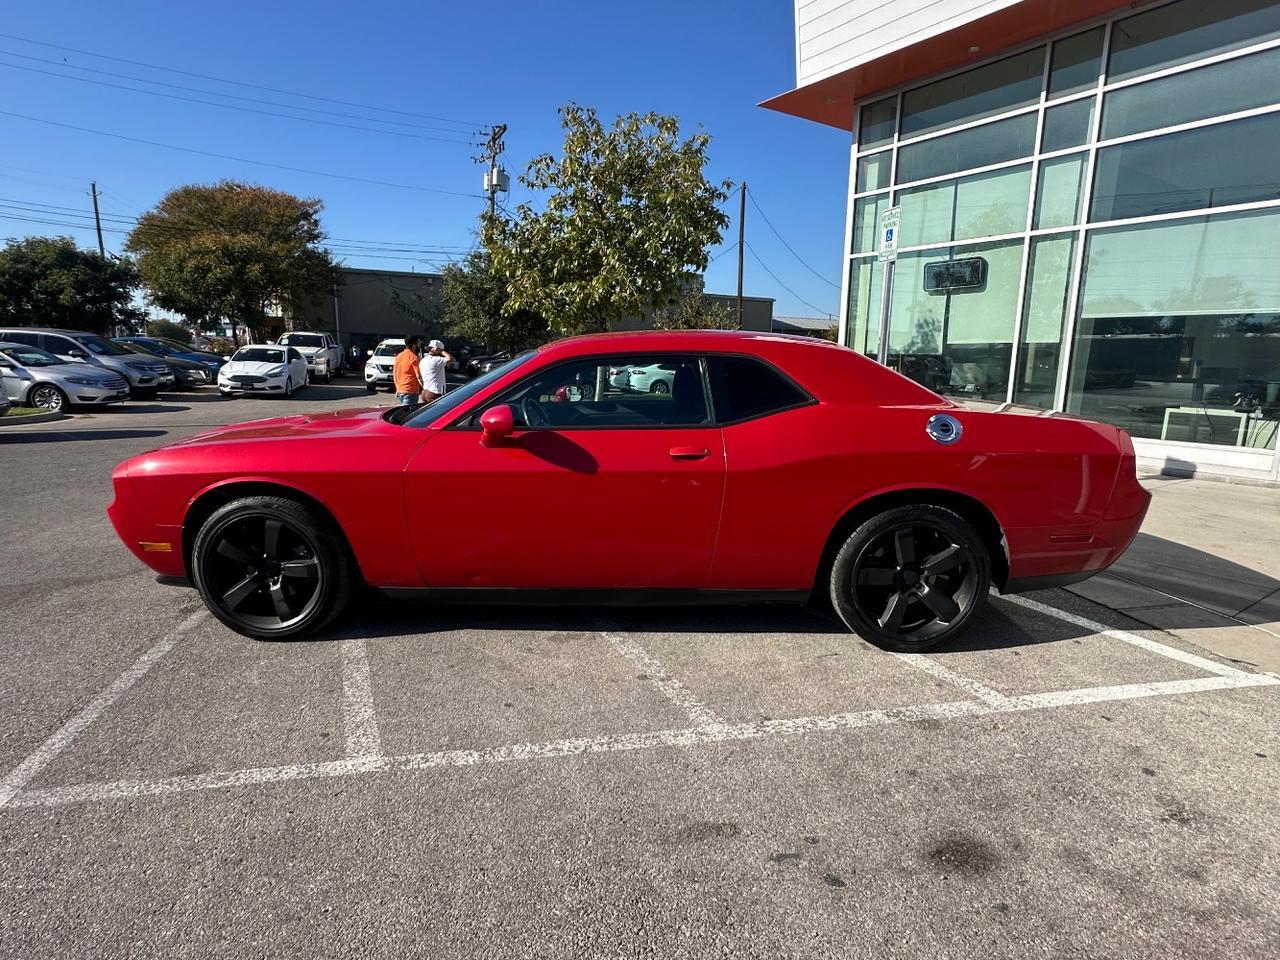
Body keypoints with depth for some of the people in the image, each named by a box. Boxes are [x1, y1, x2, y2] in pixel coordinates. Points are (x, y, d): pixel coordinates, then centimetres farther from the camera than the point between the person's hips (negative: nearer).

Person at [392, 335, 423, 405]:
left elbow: (395, 375, 15)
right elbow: (418, 376, -15)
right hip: (410, 392, -8)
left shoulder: (398, 356, 11)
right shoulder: (413, 357, -13)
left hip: (400, 391, 8)